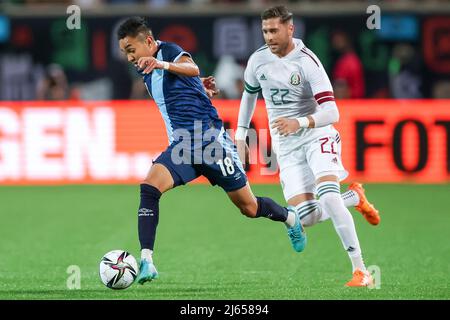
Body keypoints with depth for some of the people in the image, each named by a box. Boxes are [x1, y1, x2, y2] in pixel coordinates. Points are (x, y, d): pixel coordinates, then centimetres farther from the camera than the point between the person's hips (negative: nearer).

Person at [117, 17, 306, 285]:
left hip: (211, 140, -6)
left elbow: (191, 68, -37)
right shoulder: (146, 69, 10)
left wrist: (164, 65, -56)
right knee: (149, 187, -22)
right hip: (181, 146, 6)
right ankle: (146, 262, -27)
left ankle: (291, 218, 37)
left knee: (249, 207, 5)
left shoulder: (169, 51, -13)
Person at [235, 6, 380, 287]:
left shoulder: (307, 62, -17)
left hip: (317, 134, -4)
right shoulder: (258, 60, -1)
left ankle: (361, 271, -25)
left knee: (327, 194, -29)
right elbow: (249, 94, 22)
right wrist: (240, 136, 19)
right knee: (306, 217, -11)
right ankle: (354, 197, 21)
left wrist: (299, 122, -41)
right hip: (285, 145, 5)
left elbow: (332, 112, -24)